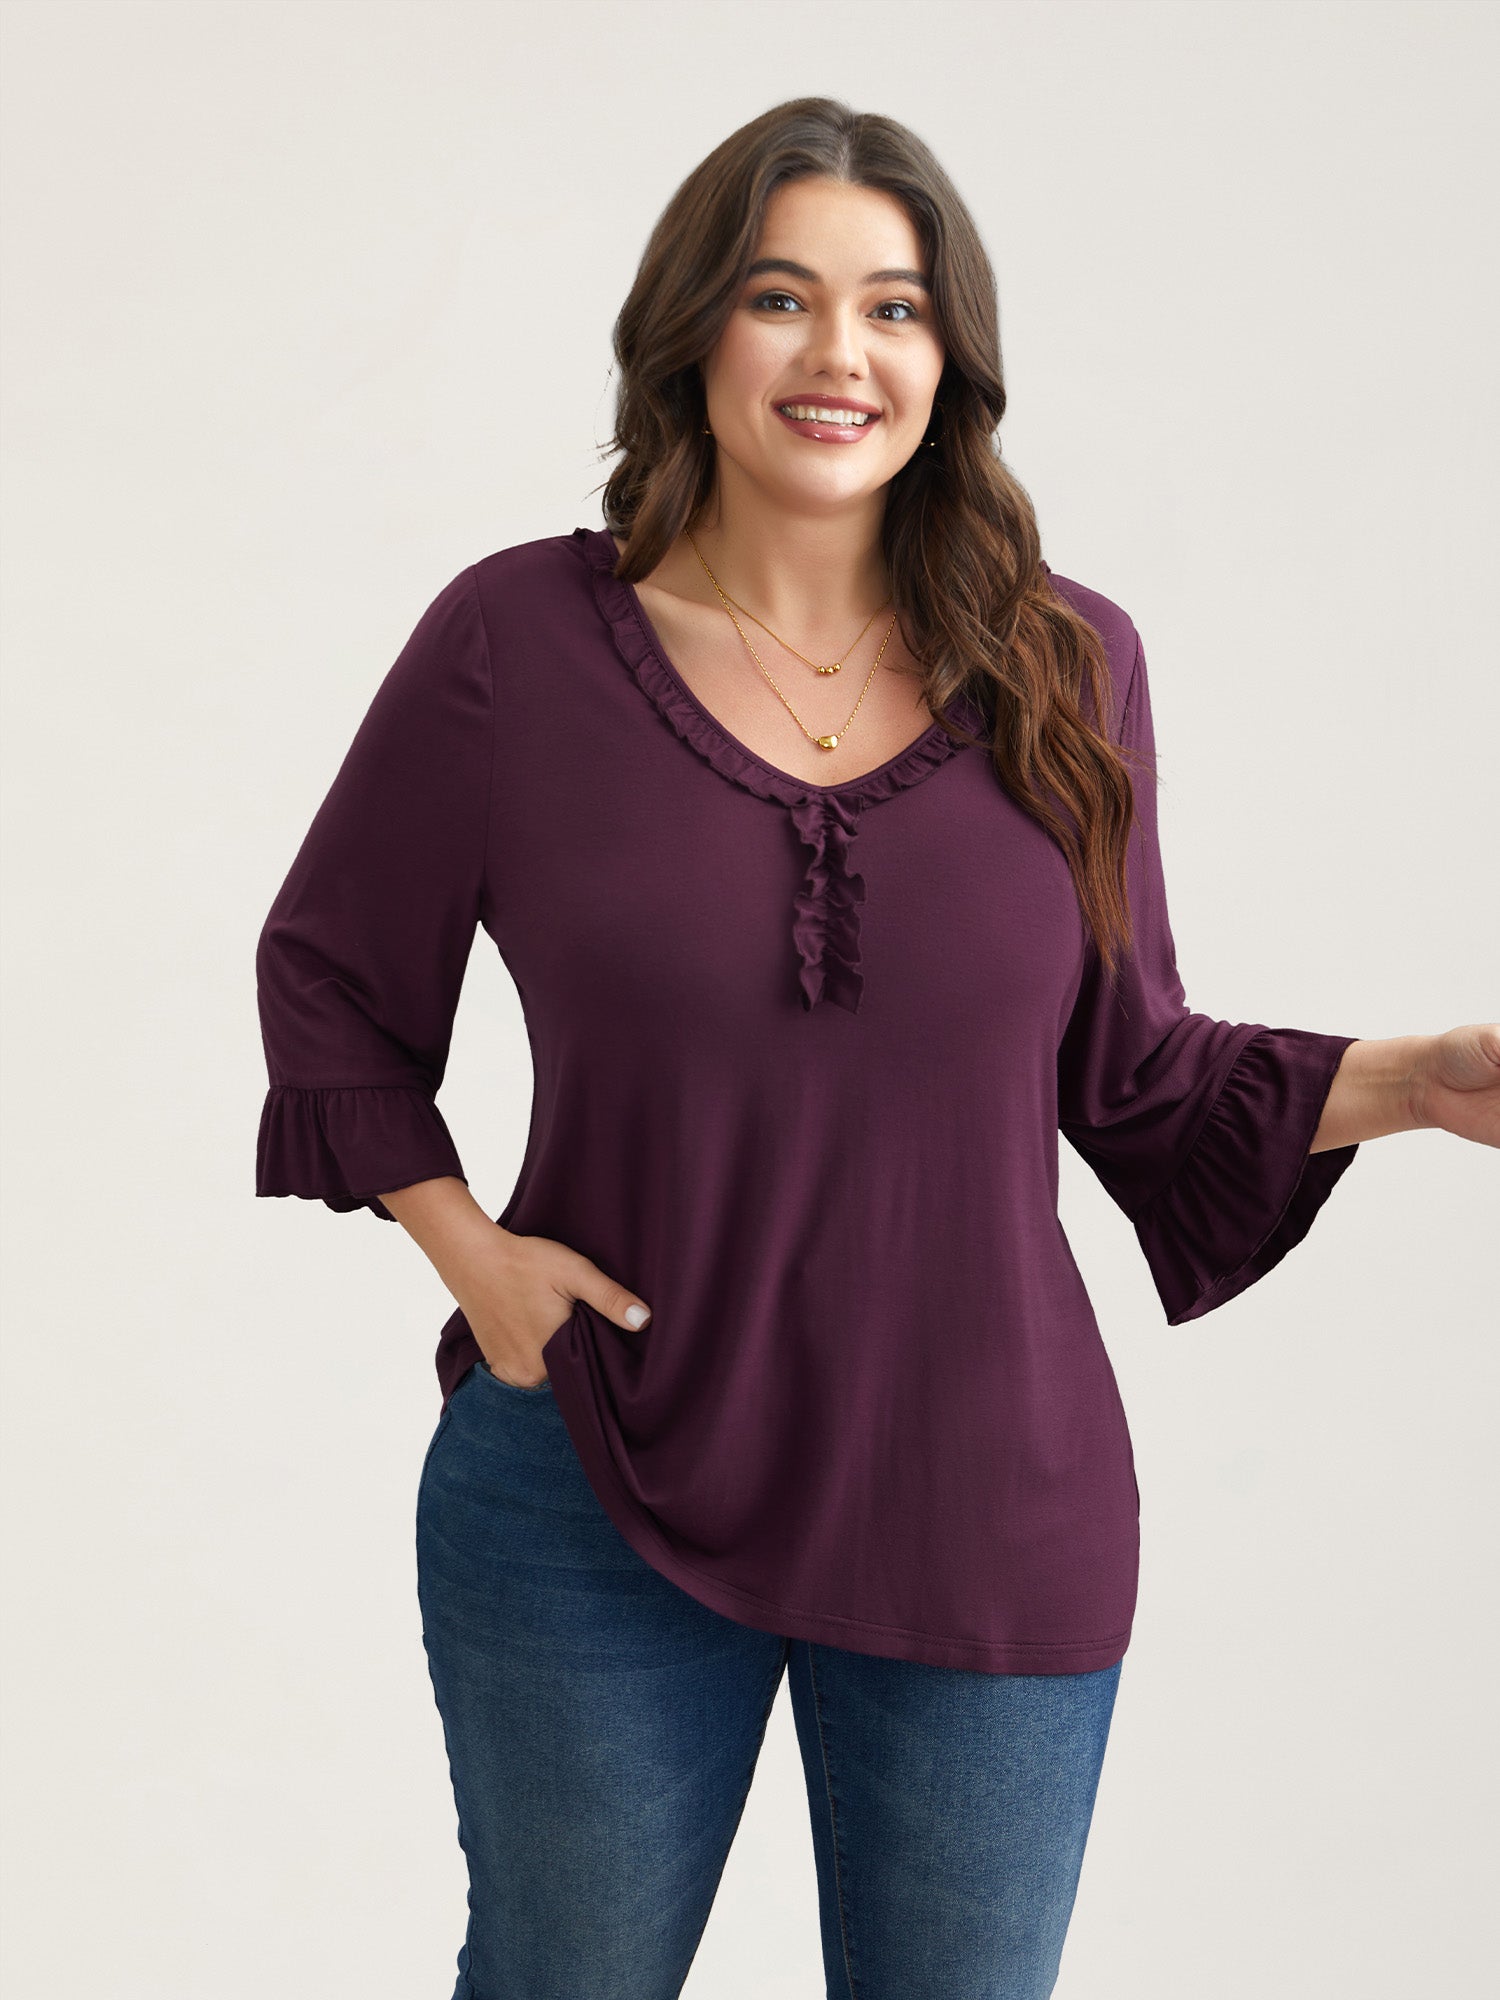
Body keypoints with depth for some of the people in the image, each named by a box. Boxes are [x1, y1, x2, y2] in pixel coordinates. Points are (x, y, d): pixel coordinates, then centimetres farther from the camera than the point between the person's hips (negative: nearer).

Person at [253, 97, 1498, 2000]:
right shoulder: (516, 639, -7)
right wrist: (463, 1245, -7)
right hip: (593, 1504, -1)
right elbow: (327, 973, 5)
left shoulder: (1065, 667, -2)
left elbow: (1133, 1076, 4)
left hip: (989, 1522, 1)